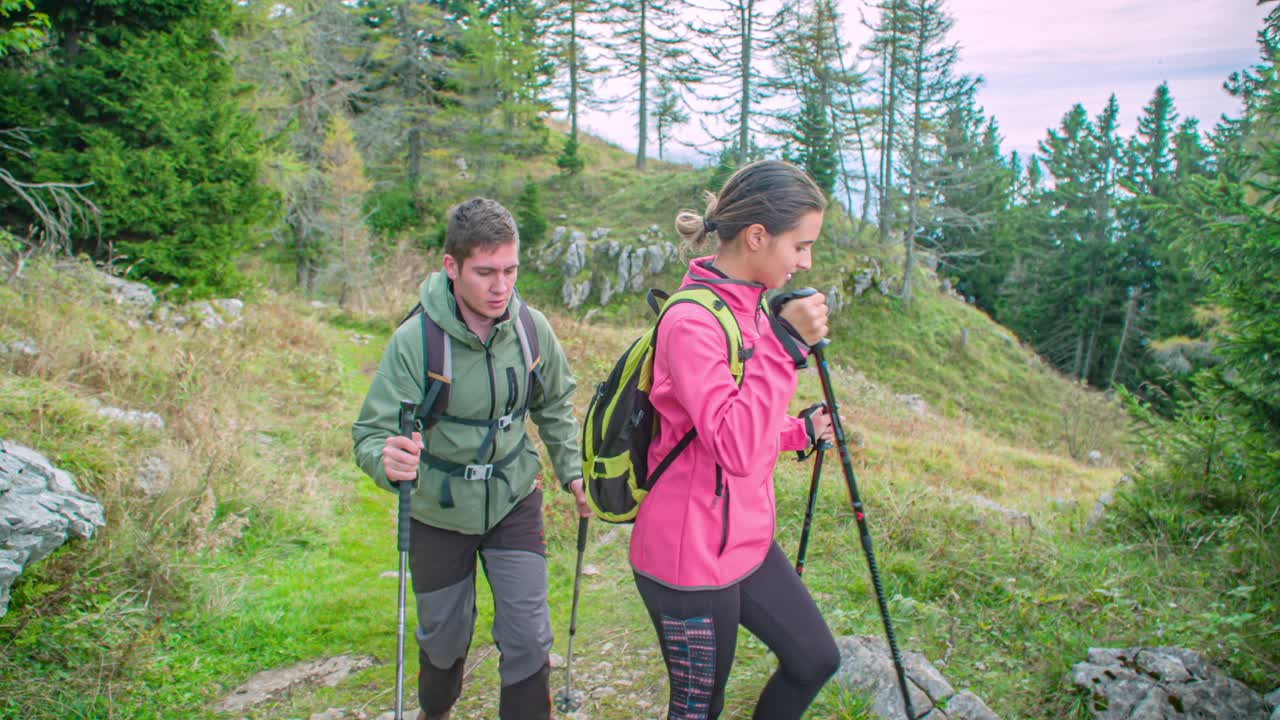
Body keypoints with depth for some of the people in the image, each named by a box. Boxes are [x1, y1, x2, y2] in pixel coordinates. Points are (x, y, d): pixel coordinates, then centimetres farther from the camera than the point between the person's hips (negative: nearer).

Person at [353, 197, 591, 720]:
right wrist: (387, 458, -45)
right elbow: (372, 432, -24)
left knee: (528, 637, -1)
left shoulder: (531, 328, -13)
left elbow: (555, 408, 5)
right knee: (444, 637, 19)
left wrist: (572, 473, 1)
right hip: (439, 514, -1)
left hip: (514, 502, 1)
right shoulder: (415, 340, -23)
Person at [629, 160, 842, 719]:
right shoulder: (692, 321, -23)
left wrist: (799, 432, 10)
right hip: (691, 561, -9)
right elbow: (736, 449, -31)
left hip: (747, 542, 9)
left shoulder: (747, 307, 6)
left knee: (815, 659, 20)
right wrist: (783, 342, -30)